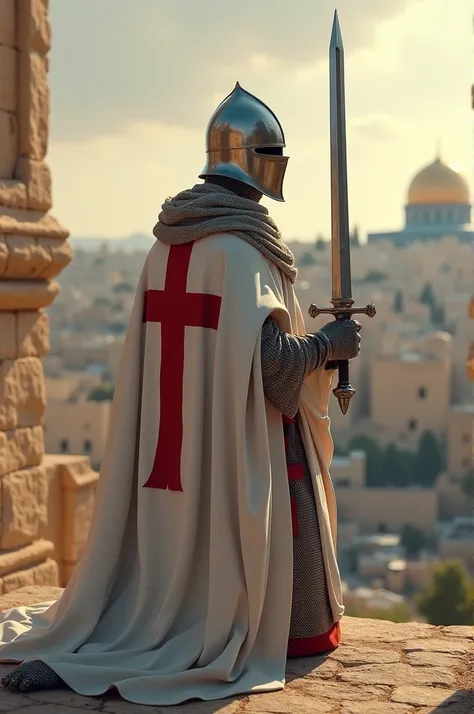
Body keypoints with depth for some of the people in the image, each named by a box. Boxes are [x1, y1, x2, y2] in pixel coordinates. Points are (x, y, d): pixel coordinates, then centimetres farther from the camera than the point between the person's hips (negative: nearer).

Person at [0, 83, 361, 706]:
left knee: (177, 533, 15)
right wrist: (330, 344, -6)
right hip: (241, 437, -8)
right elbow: (268, 353, -23)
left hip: (174, 433, 8)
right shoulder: (240, 245, -18)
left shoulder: (170, 240, 8)